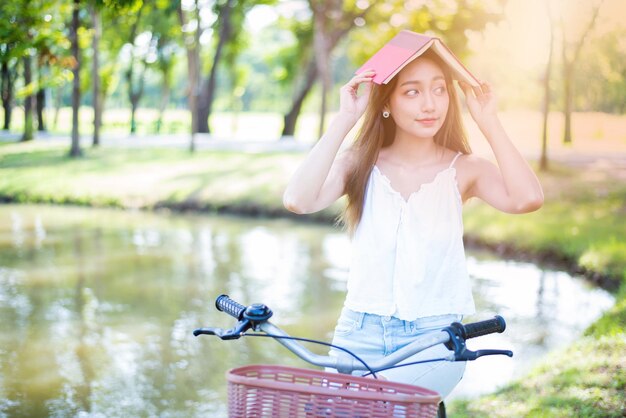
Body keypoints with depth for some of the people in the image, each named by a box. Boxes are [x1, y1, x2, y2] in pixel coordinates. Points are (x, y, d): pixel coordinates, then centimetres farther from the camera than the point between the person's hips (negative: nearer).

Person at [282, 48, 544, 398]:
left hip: (434, 338, -2)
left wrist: (488, 122, -13)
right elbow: (298, 200, -16)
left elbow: (527, 199, -19)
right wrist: (345, 120, -14)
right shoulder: (360, 163, 3)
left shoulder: (464, 170, 1)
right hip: (361, 333, 2)